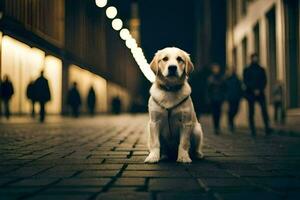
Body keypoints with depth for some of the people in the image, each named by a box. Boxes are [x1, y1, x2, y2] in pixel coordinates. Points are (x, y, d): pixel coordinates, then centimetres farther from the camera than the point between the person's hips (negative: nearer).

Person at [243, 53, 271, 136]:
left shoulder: (261, 69, 13)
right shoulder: (247, 70, 7)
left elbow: (264, 81, 8)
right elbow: (246, 82, -1)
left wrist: (259, 90, -8)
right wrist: (254, 90, -11)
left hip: (260, 93, 1)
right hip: (250, 93, -1)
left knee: (264, 110, -13)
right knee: (251, 112, 0)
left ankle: (267, 127, -17)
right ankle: (253, 130, 3)